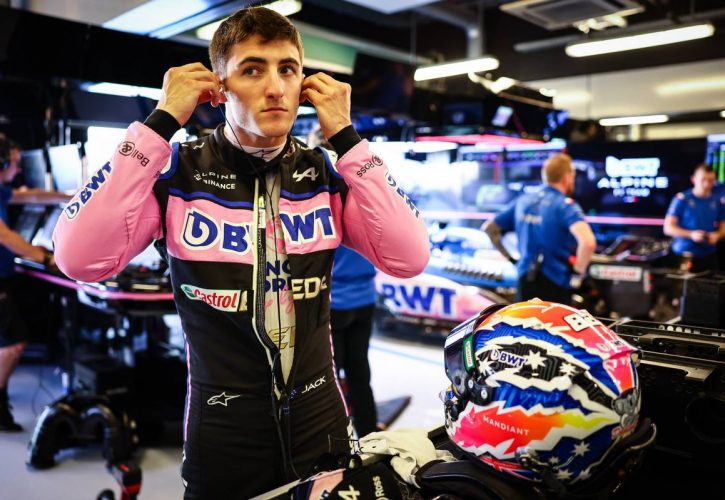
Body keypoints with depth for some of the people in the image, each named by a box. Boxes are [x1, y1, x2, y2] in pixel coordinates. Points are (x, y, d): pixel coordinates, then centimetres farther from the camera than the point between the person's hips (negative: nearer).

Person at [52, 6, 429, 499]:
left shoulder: (326, 171, -3)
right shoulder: (178, 170, -9)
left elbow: (409, 258, -15)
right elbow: (80, 258, -24)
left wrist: (346, 138, -18)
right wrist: (160, 123, -22)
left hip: (320, 420, 3)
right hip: (221, 432, -2)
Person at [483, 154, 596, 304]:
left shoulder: (522, 201, 7)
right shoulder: (566, 205, -11)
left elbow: (489, 228, 15)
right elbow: (588, 242, -28)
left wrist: (510, 257, 15)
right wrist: (579, 268, -11)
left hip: (524, 281, 6)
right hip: (554, 283, -5)